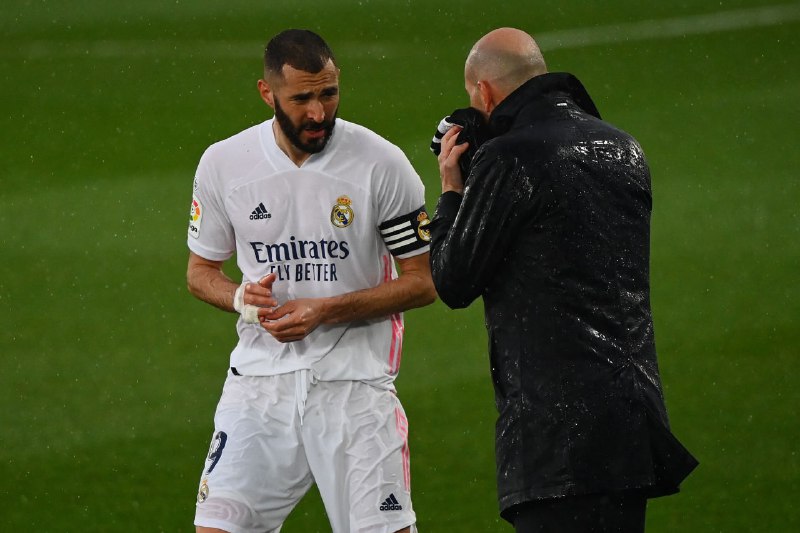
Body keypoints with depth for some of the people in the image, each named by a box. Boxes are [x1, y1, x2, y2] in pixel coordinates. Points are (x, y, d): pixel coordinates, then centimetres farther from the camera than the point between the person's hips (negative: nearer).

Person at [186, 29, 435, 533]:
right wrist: (242, 298, -10)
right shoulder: (223, 164, 0)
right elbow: (201, 269, 13)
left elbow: (422, 282, -3)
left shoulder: (382, 164, -7)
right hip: (261, 375, 2)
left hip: (355, 380, -2)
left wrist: (327, 311, -15)